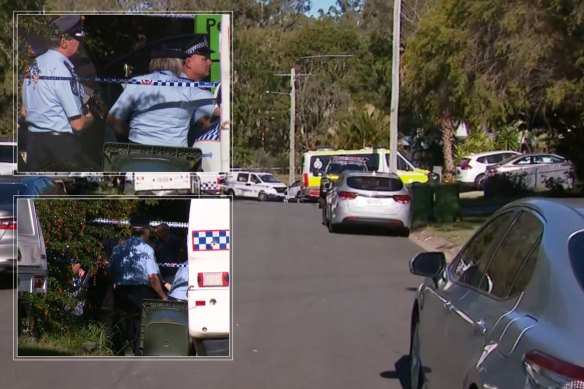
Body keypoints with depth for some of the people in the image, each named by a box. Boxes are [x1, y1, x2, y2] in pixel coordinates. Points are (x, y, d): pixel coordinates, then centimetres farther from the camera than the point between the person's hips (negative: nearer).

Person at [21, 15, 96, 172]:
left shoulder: (35, 64, 9)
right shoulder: (61, 69, -16)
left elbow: (24, 111, 18)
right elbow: (77, 124, -15)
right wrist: (90, 118, 5)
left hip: (32, 141, 9)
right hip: (60, 145, -9)